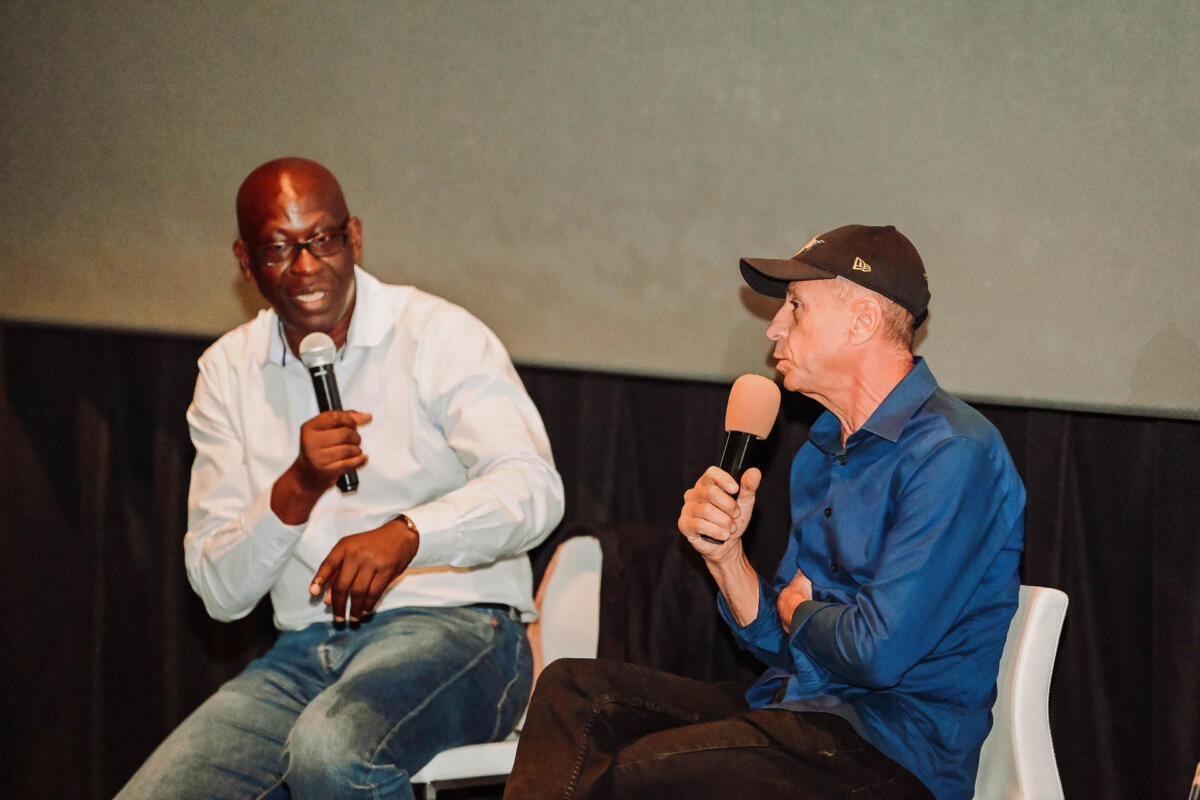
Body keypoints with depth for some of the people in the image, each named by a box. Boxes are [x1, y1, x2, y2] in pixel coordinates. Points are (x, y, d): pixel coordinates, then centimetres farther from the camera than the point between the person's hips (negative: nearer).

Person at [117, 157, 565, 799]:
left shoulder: (438, 335, -2)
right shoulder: (228, 371, 10)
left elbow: (533, 487, -18)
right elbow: (219, 591, 5)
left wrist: (406, 533, -36)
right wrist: (297, 488, -14)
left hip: (453, 627, -4)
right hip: (305, 652, 4)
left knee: (330, 749, -36)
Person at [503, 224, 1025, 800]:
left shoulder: (952, 454, -15)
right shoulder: (822, 452, 17)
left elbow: (879, 652, -23)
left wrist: (799, 608, -1)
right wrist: (724, 552, -1)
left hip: (893, 751, -9)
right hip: (796, 709, 9)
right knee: (574, 688, -4)